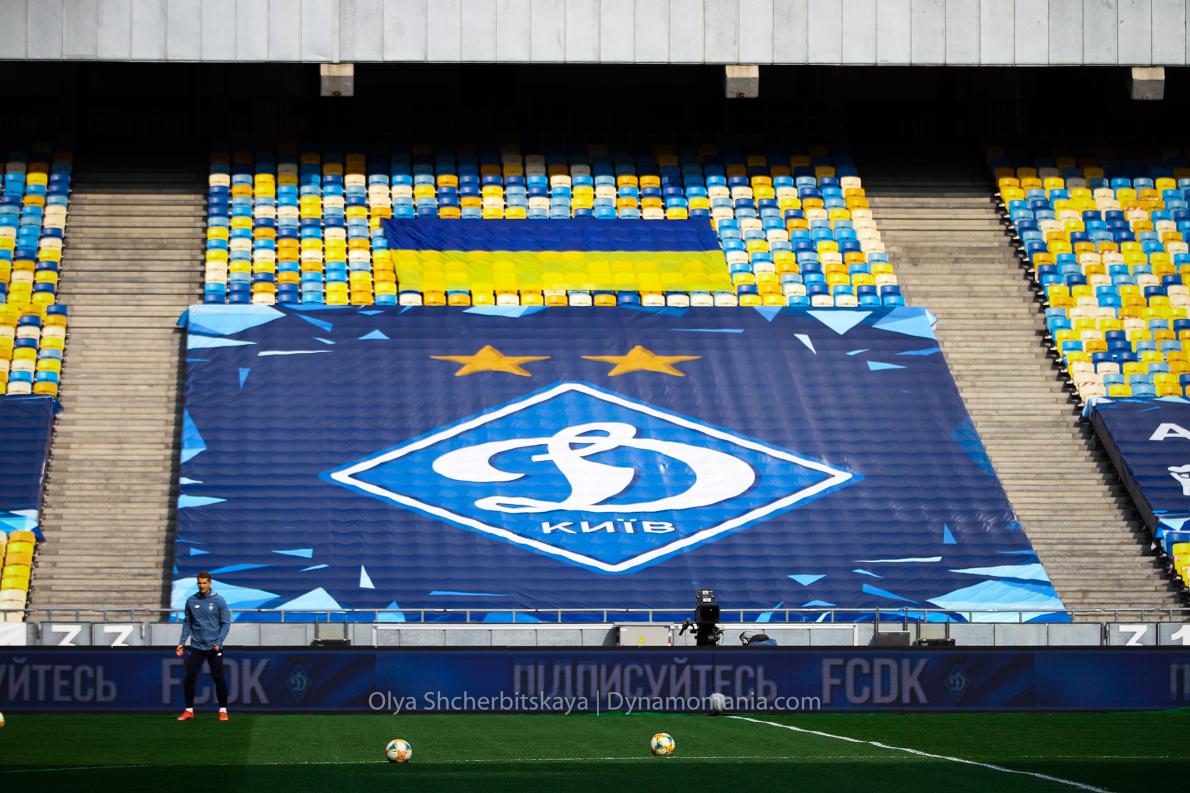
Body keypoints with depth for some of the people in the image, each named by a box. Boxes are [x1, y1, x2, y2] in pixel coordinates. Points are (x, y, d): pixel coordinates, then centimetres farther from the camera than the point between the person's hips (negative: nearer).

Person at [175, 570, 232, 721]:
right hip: (196, 647, 2)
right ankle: (189, 710, 9)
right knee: (190, 678, -2)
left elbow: (226, 623, -2)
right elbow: (187, 623, 11)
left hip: (214, 648, -2)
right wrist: (182, 643, 4)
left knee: (219, 679, -1)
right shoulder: (191, 601, 5)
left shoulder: (219, 601, -3)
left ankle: (223, 710, 11)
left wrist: (219, 642, -14)